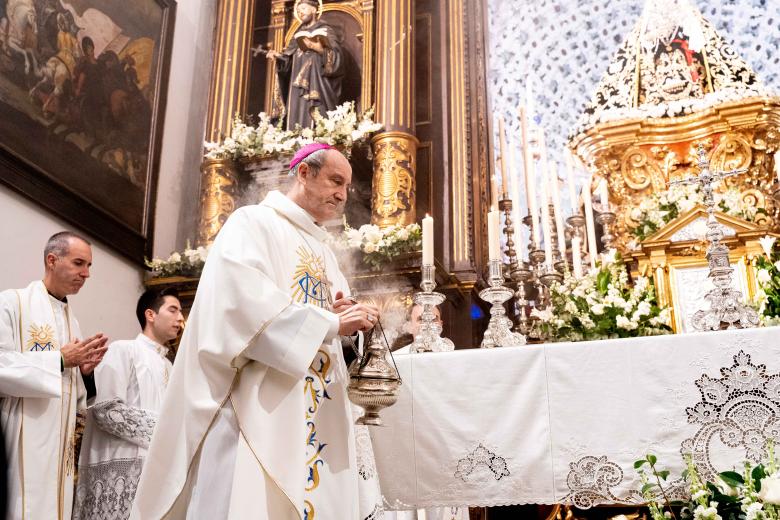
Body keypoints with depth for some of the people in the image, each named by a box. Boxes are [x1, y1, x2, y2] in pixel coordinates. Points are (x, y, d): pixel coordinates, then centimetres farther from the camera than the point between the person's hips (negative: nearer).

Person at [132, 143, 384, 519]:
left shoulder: (323, 252, 25)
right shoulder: (253, 223, 1)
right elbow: (242, 299, -18)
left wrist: (348, 322, -1)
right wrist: (330, 323, -16)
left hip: (318, 415, 8)